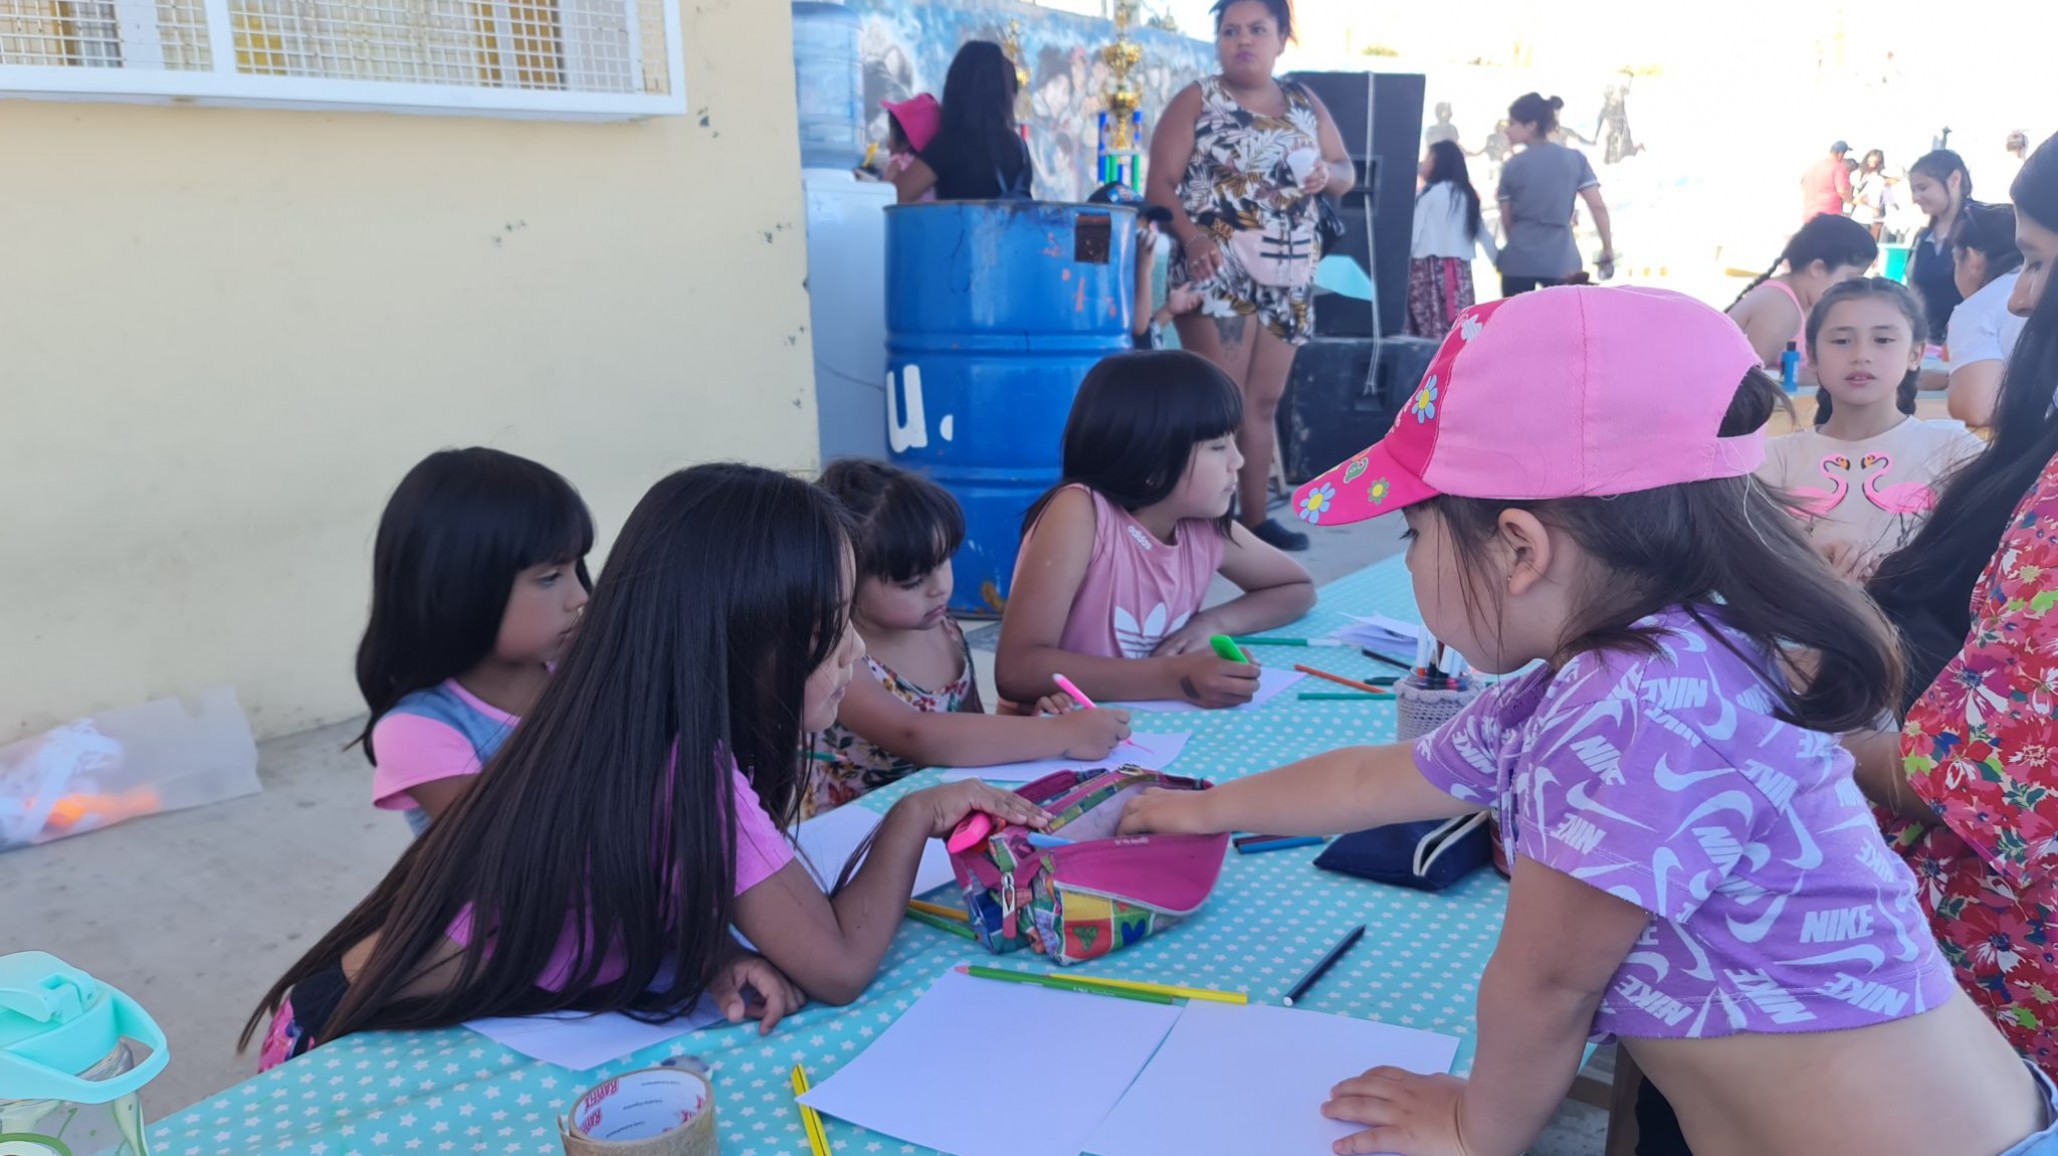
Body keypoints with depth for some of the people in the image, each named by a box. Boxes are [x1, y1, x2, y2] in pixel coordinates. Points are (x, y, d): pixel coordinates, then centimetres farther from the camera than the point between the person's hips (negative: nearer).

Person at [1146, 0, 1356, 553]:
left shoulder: (1306, 103, 14)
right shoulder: (1196, 101, 0)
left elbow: (1347, 173, 17)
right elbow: (1159, 185, -9)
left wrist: (1327, 173, -7)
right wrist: (1191, 236, -27)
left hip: (1289, 278, 5)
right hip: (1217, 272, -5)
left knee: (1264, 402, 8)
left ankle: (1255, 518, 15)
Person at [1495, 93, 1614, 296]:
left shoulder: (1513, 166, 0)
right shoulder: (1575, 159, 3)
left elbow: (1507, 220, 6)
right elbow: (1598, 207, -1)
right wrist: (1608, 249, 5)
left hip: (1519, 260, -1)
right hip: (1561, 259, 1)